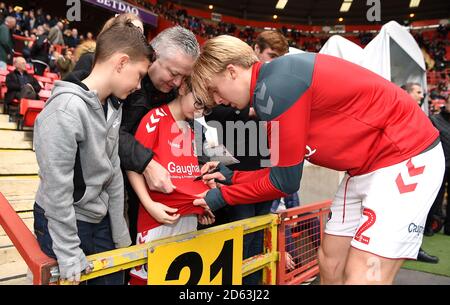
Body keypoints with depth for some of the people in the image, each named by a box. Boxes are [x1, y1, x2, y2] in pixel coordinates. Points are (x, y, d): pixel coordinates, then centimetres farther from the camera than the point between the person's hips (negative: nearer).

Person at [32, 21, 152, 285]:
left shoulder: (114, 106, -1)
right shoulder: (66, 109, -25)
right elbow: (57, 188, -24)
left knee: (114, 279, 17)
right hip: (62, 223, -7)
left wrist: (121, 232, 6)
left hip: (100, 220, 7)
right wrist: (69, 253, -17)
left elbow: (113, 172, 3)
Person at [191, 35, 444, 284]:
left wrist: (223, 196, -4)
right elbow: (287, 168, 10)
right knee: (331, 265, 12)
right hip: (367, 165, 9)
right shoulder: (276, 82, 7)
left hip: (406, 157, -9)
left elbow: (285, 181, -16)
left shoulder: (273, 87, -23)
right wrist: (232, 177, 9)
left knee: (362, 277, -11)